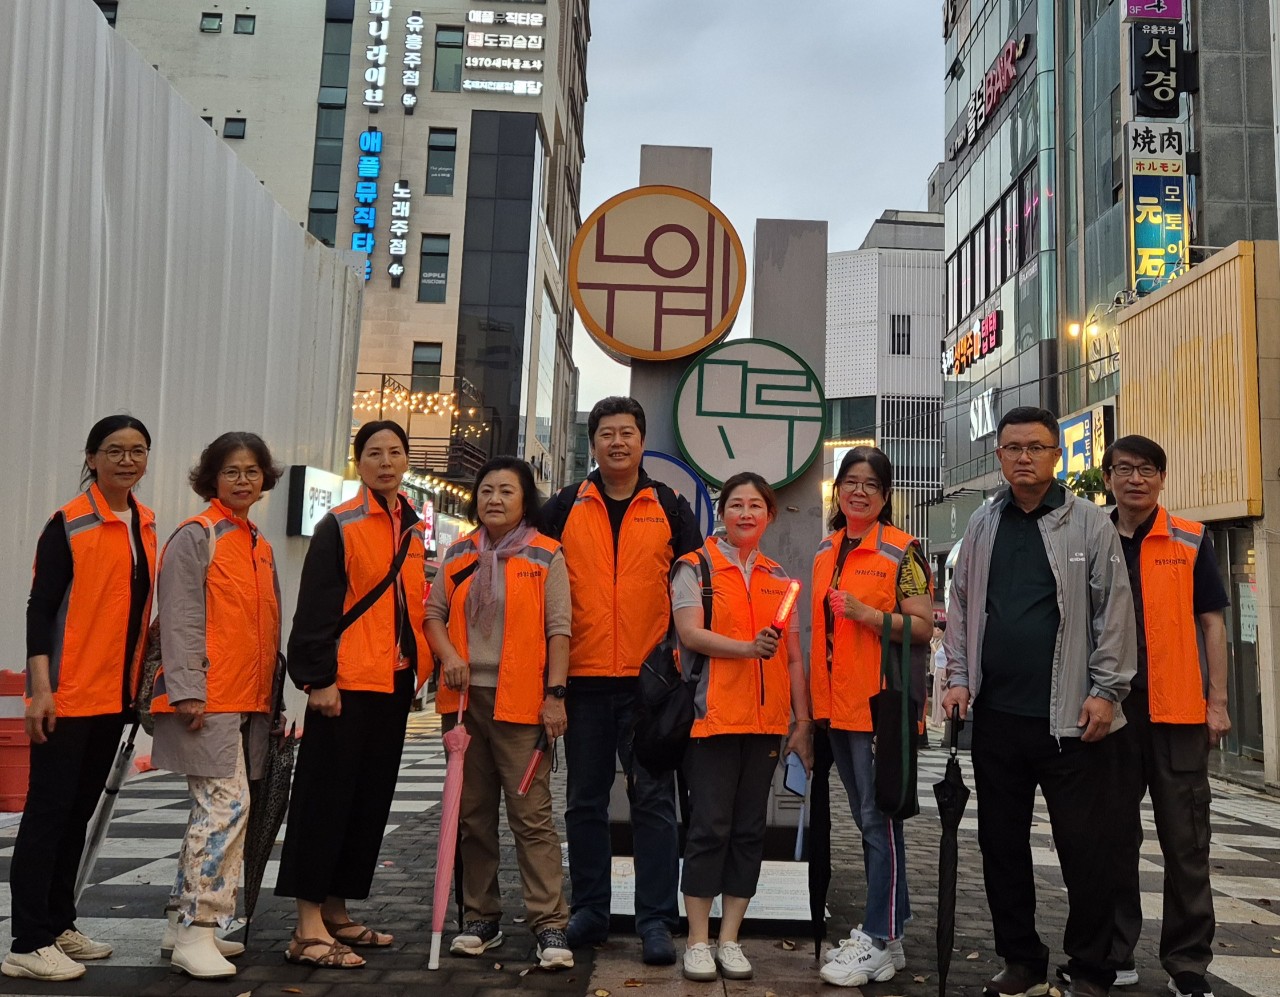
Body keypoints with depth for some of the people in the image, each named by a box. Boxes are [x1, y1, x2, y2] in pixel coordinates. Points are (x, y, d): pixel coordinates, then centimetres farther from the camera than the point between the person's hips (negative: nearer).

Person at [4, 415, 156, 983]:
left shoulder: (145, 525, 10)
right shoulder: (69, 524, -9)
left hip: (115, 693, 7)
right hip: (68, 694, -7)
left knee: (79, 811, 14)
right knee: (48, 810, -2)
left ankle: (58, 926, 24)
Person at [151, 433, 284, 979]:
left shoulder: (261, 547, 18)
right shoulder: (196, 536, -4)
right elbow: (180, 618, -12)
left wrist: (271, 696, 19)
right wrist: (187, 688, -19)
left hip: (249, 702, 8)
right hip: (208, 699, -8)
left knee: (214, 811, 12)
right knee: (227, 806, -13)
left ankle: (184, 924, 21)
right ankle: (196, 933, -5)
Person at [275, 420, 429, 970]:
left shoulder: (413, 529, 13)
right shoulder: (339, 526, -6)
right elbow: (314, 609, -11)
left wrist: (419, 666, 14)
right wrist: (319, 678, -17)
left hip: (394, 681, 7)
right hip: (346, 682, -7)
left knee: (371, 799, 12)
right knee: (327, 796, -3)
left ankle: (336, 912, 23)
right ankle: (309, 928, 3)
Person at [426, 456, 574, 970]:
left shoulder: (546, 556, 0)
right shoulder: (458, 554, 12)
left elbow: (558, 630, -3)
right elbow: (433, 612, 11)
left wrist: (555, 694, -9)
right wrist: (448, 655, -8)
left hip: (521, 701, -5)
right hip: (464, 698, 5)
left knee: (532, 815, -7)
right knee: (472, 813, 12)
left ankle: (550, 925, -2)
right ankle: (481, 918, 23)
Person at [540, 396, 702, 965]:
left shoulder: (670, 508, 7)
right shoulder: (564, 508, 8)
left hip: (650, 679, -1)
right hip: (583, 677, 2)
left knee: (653, 799, 0)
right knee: (585, 800, 10)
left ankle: (656, 921, 8)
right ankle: (589, 912, 22)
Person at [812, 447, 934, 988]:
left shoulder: (902, 551, -7)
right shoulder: (826, 551, 12)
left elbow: (923, 628, -10)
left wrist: (869, 614, -22)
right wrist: (813, 695, 14)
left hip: (882, 700, -7)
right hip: (837, 702, 7)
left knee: (879, 818, -3)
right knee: (865, 817, 14)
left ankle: (880, 943, 7)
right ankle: (888, 926, 26)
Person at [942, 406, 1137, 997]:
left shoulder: (1089, 524, 1)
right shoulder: (982, 527, 12)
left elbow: (1115, 612, -2)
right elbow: (961, 606, 14)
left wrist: (1105, 691, -8)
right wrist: (959, 677, 5)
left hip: (1070, 716, -4)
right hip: (995, 715, 4)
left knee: (1086, 847, 2)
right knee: (1001, 843, 11)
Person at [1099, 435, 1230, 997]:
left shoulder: (1190, 541, 4)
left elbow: (1211, 623, 4)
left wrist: (1217, 701, -2)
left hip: (1177, 711, -1)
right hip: (1109, 711, 1)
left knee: (1185, 841, 4)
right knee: (1114, 839, 9)